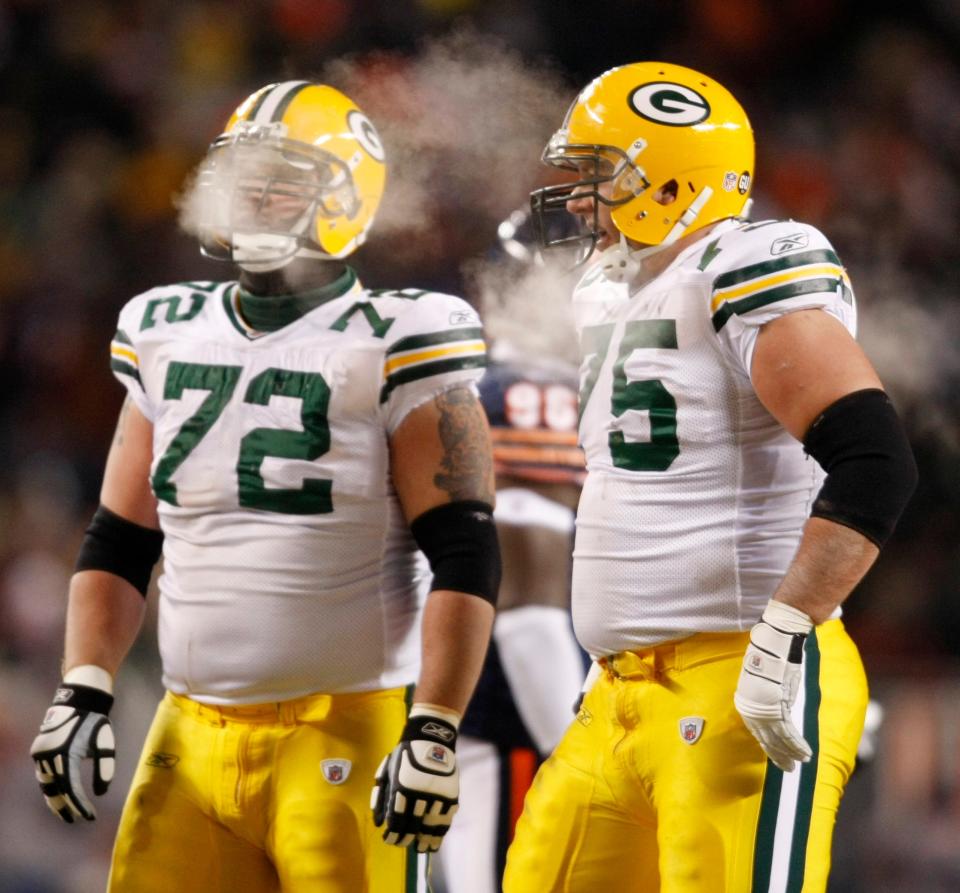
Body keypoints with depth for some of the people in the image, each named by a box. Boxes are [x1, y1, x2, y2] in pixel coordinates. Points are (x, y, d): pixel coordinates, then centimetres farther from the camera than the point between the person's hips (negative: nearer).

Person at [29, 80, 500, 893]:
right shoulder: (169, 341, 12)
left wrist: (434, 735, -17)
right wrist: (83, 694, 6)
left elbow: (465, 564, -10)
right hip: (193, 737, 6)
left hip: (343, 740, -5)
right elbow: (118, 545, 17)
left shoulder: (393, 353, -6)